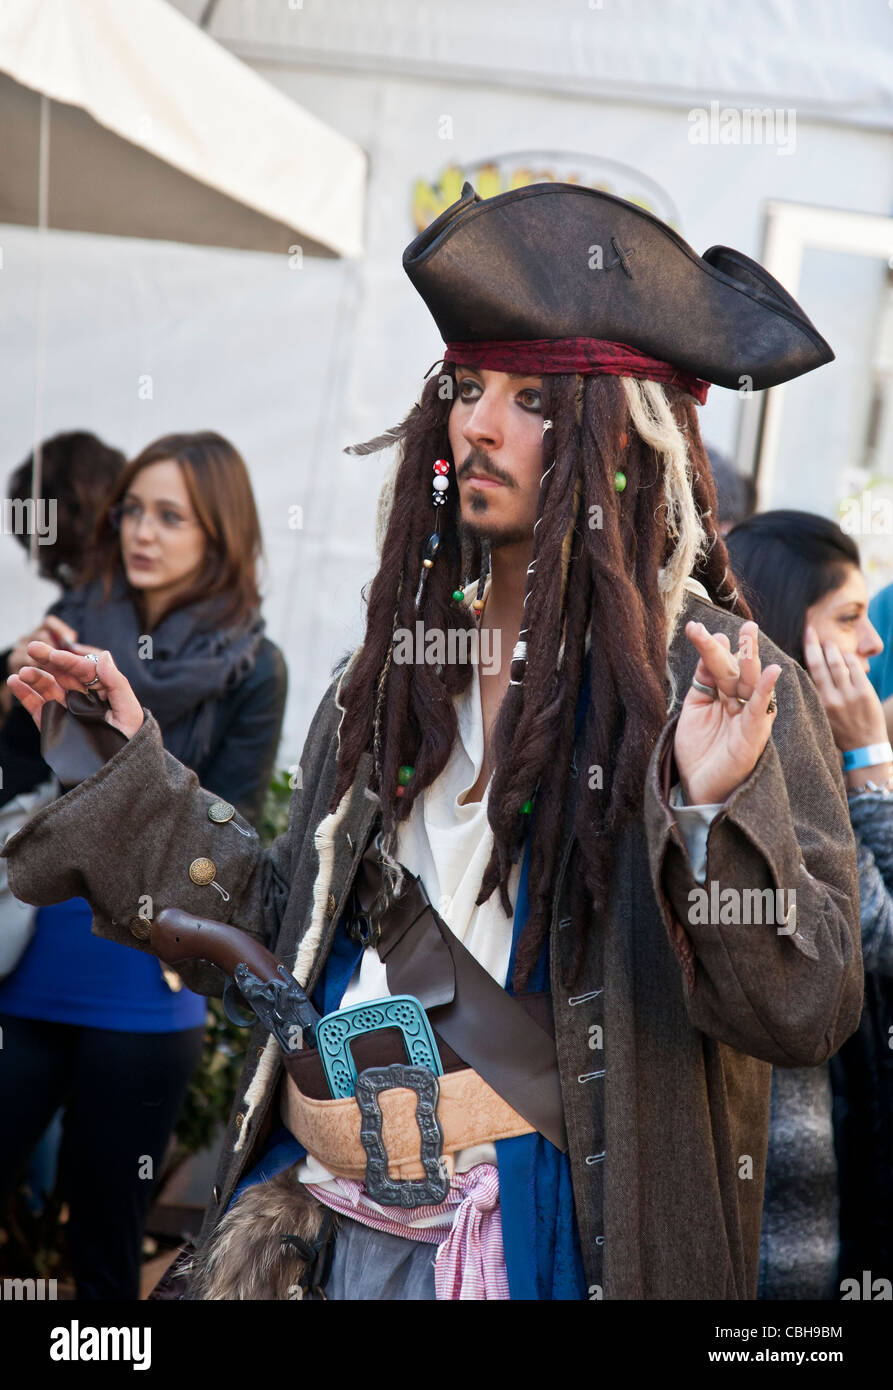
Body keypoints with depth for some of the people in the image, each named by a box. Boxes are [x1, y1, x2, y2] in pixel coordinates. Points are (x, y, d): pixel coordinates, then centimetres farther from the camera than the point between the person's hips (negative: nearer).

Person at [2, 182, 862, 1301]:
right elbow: (286, 945, 11)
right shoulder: (391, 670, 6)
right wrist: (130, 775, 11)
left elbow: (810, 1009, -17)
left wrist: (719, 816, -32)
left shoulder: (715, 676, -11)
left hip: (543, 1233, -5)